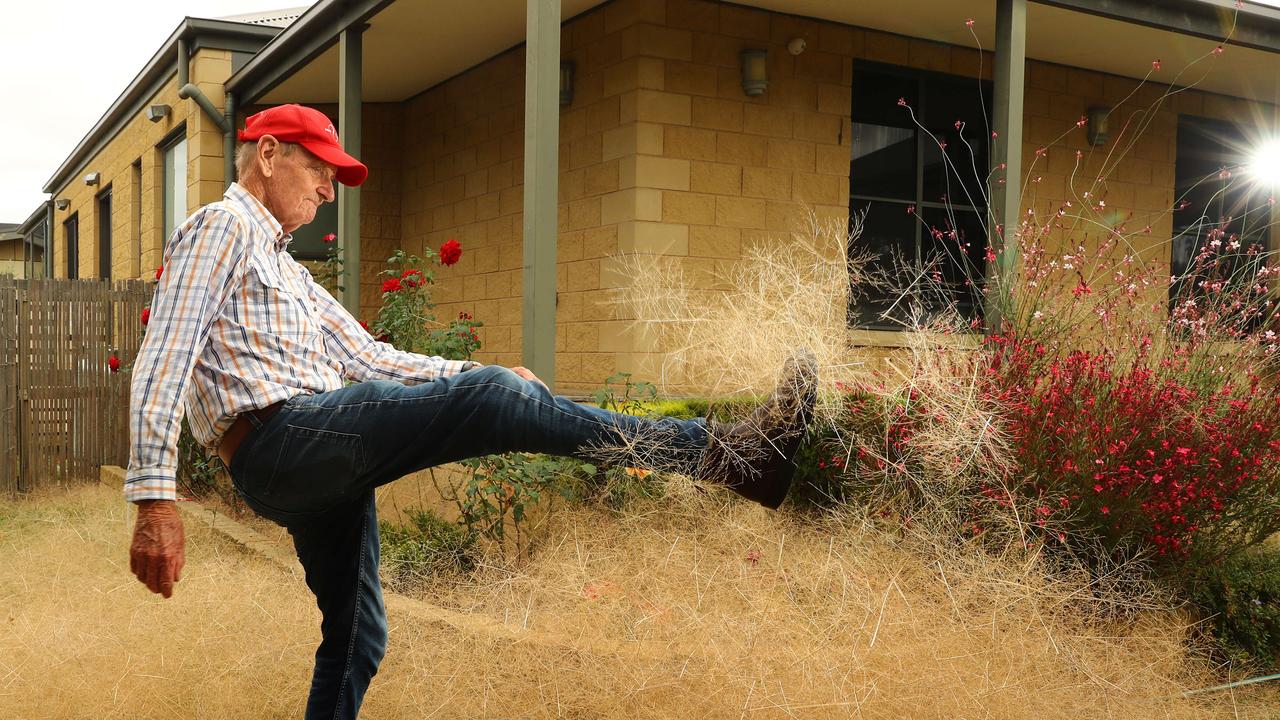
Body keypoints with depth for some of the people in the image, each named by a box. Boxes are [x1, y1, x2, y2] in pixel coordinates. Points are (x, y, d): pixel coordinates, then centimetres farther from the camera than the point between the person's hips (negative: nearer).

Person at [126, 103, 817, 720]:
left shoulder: (289, 273, 30)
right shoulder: (223, 227, 2)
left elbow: (368, 358, 24)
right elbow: (164, 363, -10)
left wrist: (479, 374, 11)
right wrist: (155, 500, -20)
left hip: (318, 465, 10)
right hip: (281, 440, -10)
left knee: (356, 637, 13)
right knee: (488, 401, -23)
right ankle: (728, 453, -29)